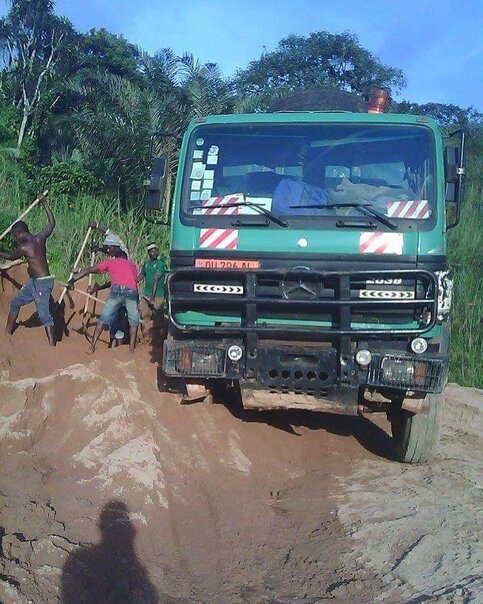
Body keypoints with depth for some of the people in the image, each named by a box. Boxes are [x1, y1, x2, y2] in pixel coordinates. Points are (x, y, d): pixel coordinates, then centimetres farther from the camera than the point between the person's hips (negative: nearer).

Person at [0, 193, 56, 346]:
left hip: (42, 283, -9)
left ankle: (52, 345, -13)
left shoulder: (24, 247, -17)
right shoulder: (40, 237, 1)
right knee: (16, 302, 19)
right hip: (35, 282, 9)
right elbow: (52, 223, 16)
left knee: (44, 314, -11)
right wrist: (44, 203, 19)